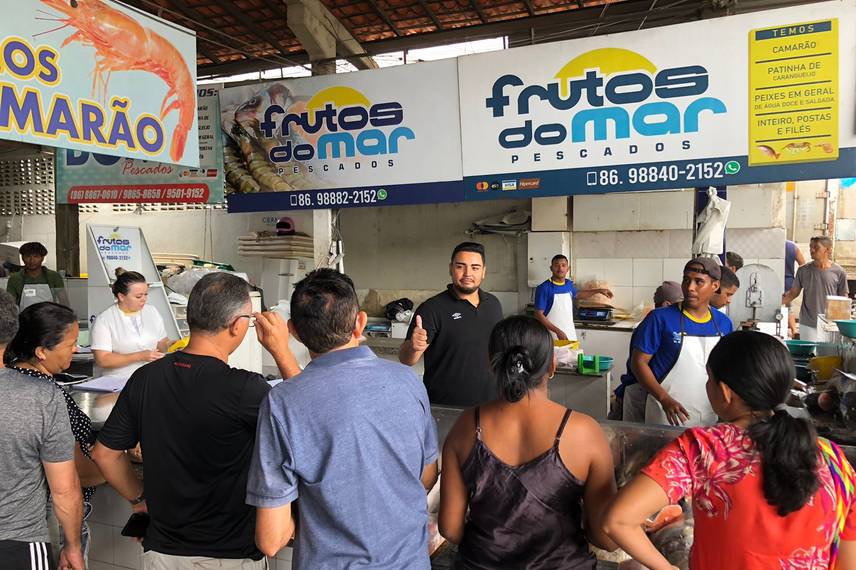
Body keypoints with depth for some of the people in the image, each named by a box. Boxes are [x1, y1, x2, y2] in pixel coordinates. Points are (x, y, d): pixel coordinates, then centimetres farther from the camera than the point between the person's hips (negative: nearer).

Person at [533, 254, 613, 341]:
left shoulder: (569, 284, 7)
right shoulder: (544, 288, -12)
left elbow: (577, 294, 30)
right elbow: (539, 315, -14)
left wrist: (599, 291, 26)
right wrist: (557, 331, -20)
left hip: (570, 335, 6)